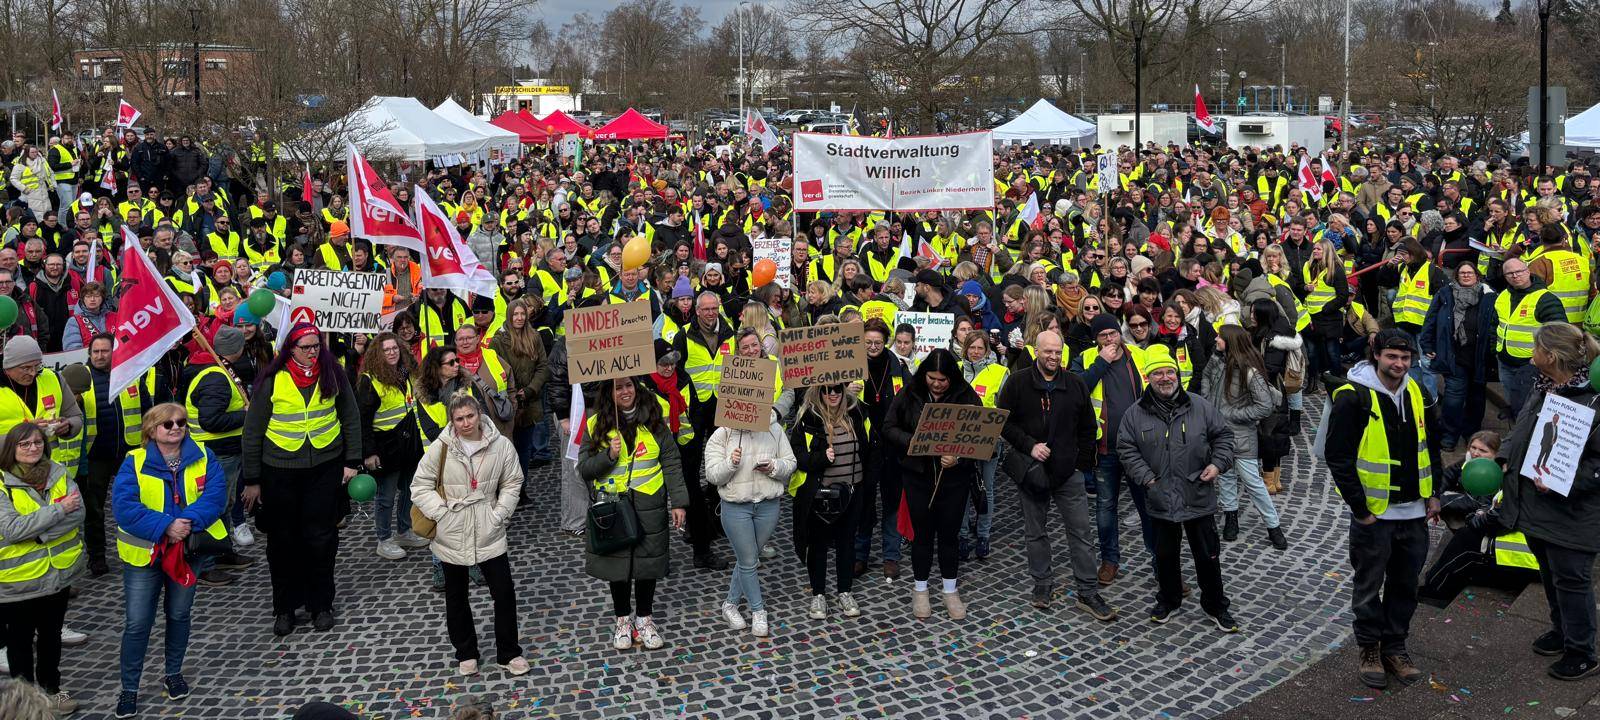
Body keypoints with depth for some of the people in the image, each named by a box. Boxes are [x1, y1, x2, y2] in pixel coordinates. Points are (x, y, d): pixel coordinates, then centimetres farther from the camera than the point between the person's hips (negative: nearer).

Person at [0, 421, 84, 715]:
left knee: (51, 635, 21)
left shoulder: (59, 473, -1)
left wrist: (36, 532, -21)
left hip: (59, 573, 4)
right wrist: (59, 509, -25)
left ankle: (51, 687, 39)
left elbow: (77, 513, -12)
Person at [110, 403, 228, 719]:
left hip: (186, 549, 3)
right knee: (137, 623, -2)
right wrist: (165, 526, -27)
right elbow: (123, 506, -20)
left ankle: (173, 672, 37)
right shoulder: (134, 463, -11)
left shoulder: (203, 457, -4)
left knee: (179, 615, 18)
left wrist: (189, 521, -28)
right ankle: (129, 688, 11)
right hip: (144, 553, -2)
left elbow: (216, 494, -14)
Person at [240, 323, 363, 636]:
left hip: (325, 468, 1)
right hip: (280, 471, -1)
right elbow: (253, 431, -1)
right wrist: (252, 480, 0)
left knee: (321, 539, 5)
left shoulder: (332, 375, -1)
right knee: (283, 540, 8)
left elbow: (351, 418, 8)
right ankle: (285, 607, 21)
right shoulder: (272, 381, -6)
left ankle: (321, 604, 19)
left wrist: (352, 461, 3)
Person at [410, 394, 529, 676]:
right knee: (456, 597, 13)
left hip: (489, 533, 0)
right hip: (452, 536, 0)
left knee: (504, 592, 3)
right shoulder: (441, 448, -11)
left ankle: (509, 652, 19)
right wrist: (442, 513, -11)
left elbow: (512, 484, 3)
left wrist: (499, 514, -6)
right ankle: (466, 652, 30)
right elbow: (420, 486, -3)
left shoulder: (501, 445, -9)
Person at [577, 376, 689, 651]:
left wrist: (678, 502, -4)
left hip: (649, 508, 0)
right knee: (617, 565, 9)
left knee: (648, 563, 8)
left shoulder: (654, 422, 0)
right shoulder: (595, 425, -1)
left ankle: (645, 618, 26)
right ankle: (623, 620, 26)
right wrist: (608, 456, -18)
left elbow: (671, 464, 1)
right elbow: (584, 469, 0)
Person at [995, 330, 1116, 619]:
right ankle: (1042, 584, 25)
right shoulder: (1017, 383, -2)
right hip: (1031, 471, -1)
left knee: (1081, 533, 0)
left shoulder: (1076, 385, 5)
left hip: (1068, 472, 1)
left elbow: (1089, 428, 12)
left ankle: (1088, 593, 6)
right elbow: (1003, 422, -4)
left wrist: (1082, 462, 4)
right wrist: (1029, 445, -15)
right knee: (1036, 532, 10)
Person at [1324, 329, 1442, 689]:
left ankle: (1395, 647, 27)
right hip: (1374, 512, -5)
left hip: (1414, 511, 5)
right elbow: (1337, 456, -15)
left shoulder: (1419, 395, 5)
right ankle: (1370, 649, 22)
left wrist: (1433, 494, 12)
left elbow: (1431, 447, 17)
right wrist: (1360, 507, -14)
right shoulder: (1353, 398, -15)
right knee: (1369, 585, 7)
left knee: (1405, 584, 14)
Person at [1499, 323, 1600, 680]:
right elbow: (1520, 431, 19)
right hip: (1533, 502, 9)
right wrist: (1502, 459, 5)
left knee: (1570, 579, 4)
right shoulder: (1542, 388, 4)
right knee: (1549, 573, 24)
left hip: (1570, 513, -8)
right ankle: (1561, 630, 43)